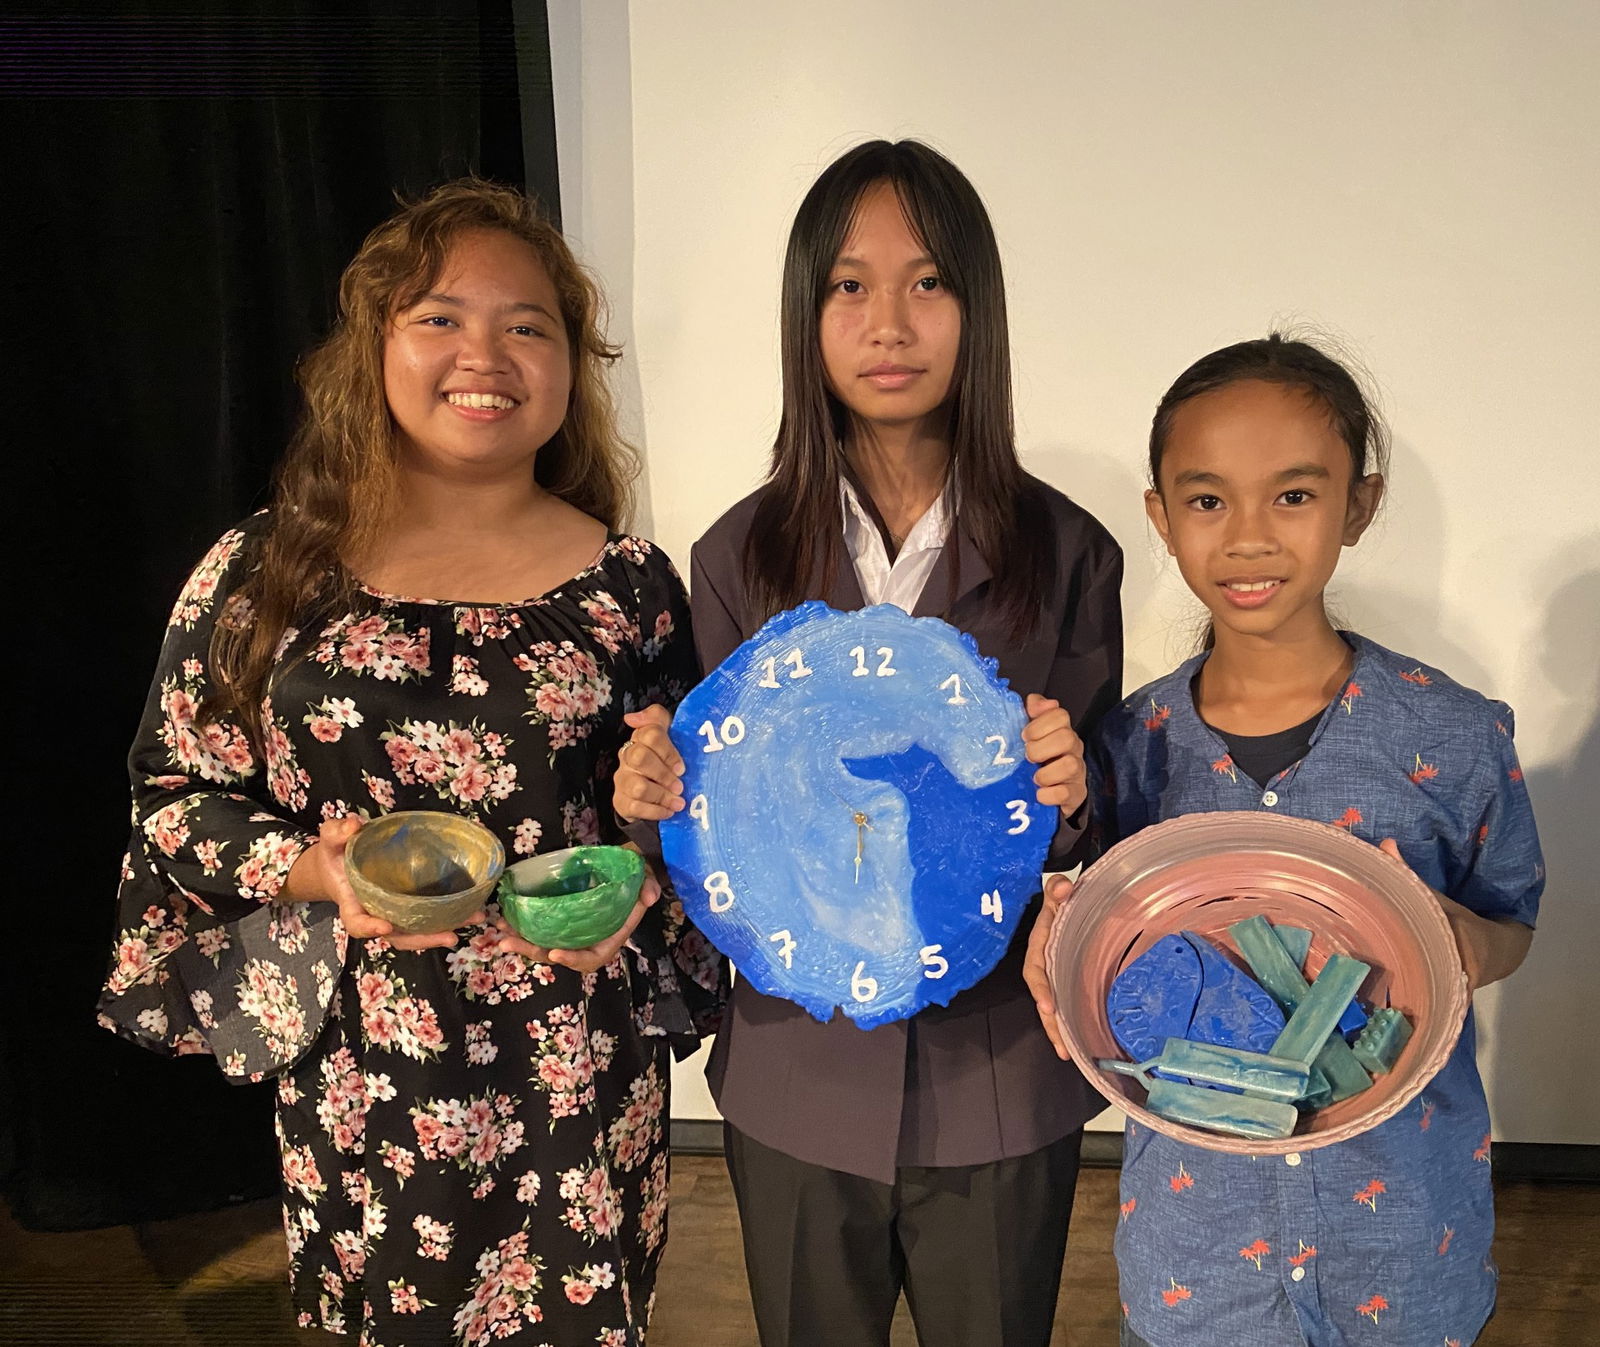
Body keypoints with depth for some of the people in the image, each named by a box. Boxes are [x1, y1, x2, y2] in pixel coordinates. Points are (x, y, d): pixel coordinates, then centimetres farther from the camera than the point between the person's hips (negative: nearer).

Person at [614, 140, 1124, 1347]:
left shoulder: (1065, 553, -7)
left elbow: (1093, 857, -2)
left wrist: (1069, 794, -23)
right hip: (798, 1080, 1)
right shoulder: (740, 557, -4)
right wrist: (659, 795, -20)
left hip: (1000, 1088, -1)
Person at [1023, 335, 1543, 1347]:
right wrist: (1067, 943, -20)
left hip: (1400, 1208, 0)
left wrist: (1467, 946, -22)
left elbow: (1513, 923, 1)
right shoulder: (1134, 746, -9)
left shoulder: (1455, 738, -13)